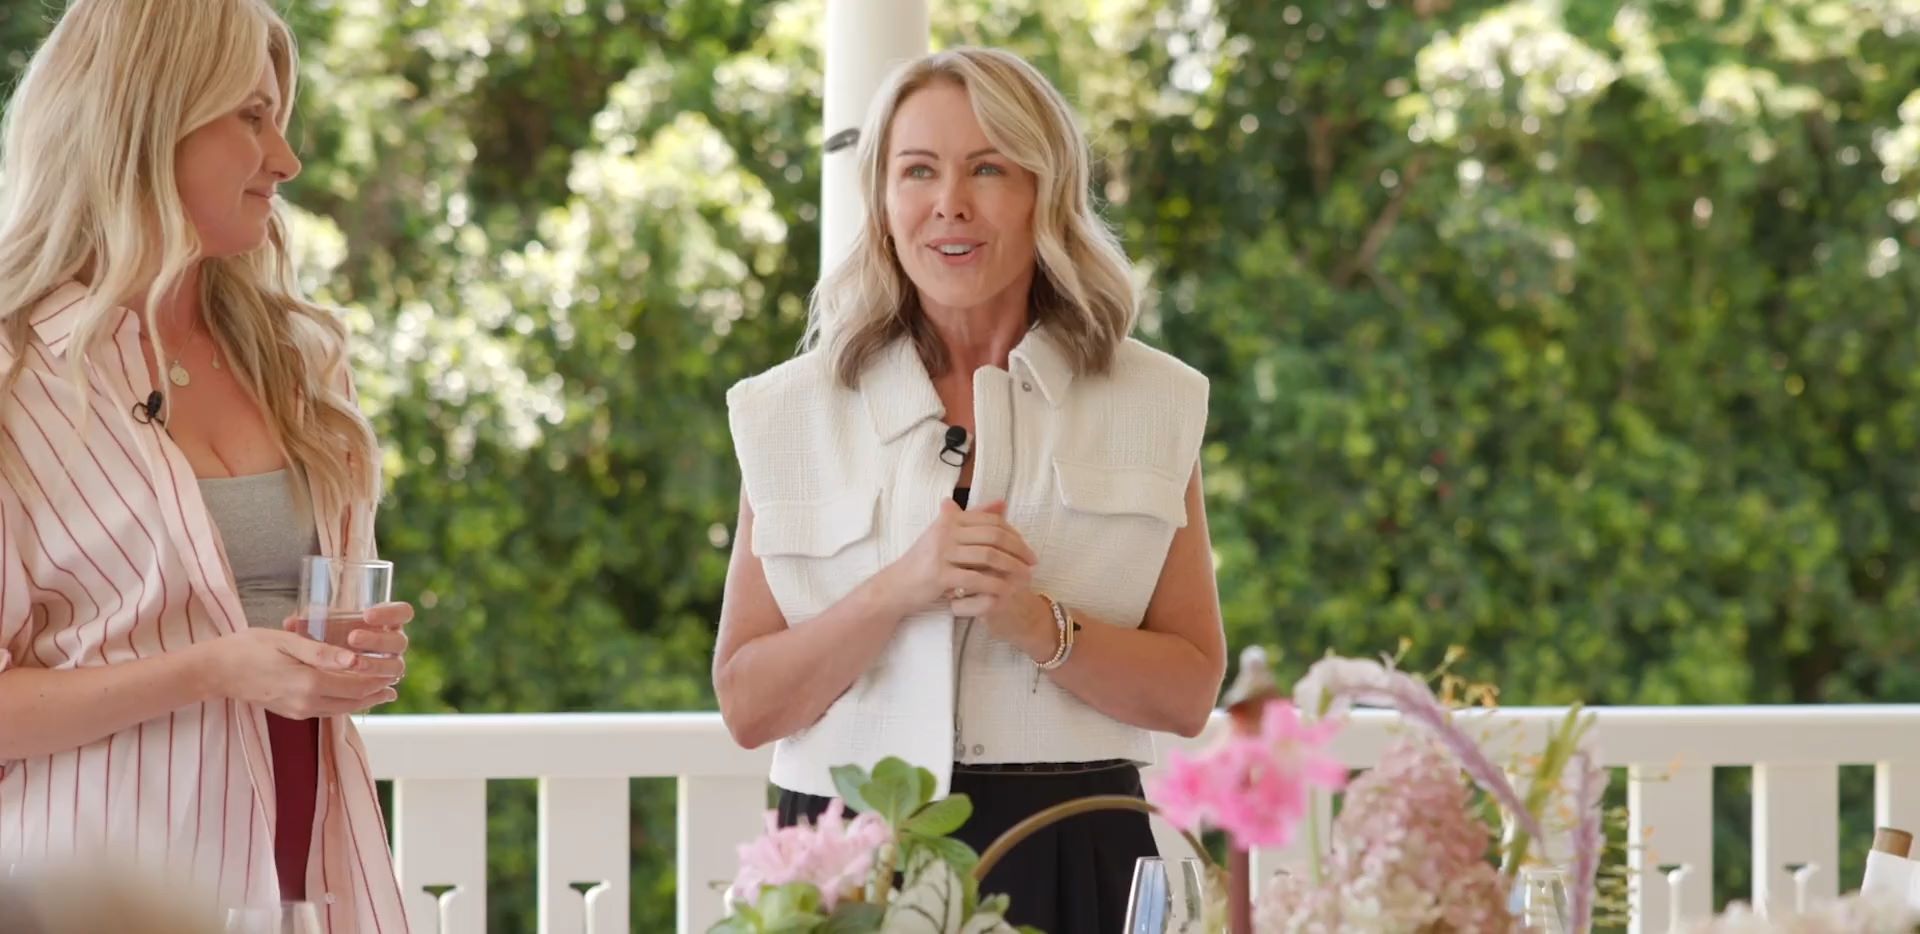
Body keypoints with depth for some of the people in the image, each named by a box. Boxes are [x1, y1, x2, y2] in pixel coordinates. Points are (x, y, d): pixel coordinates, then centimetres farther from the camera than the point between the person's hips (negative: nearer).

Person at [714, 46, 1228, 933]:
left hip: (1074, 860, 0)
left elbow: (1189, 692, 2)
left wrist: (1038, 623, -15)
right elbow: (748, 706, 0)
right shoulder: (791, 413, 4)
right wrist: (901, 590, -15)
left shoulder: (1152, 404, 5)